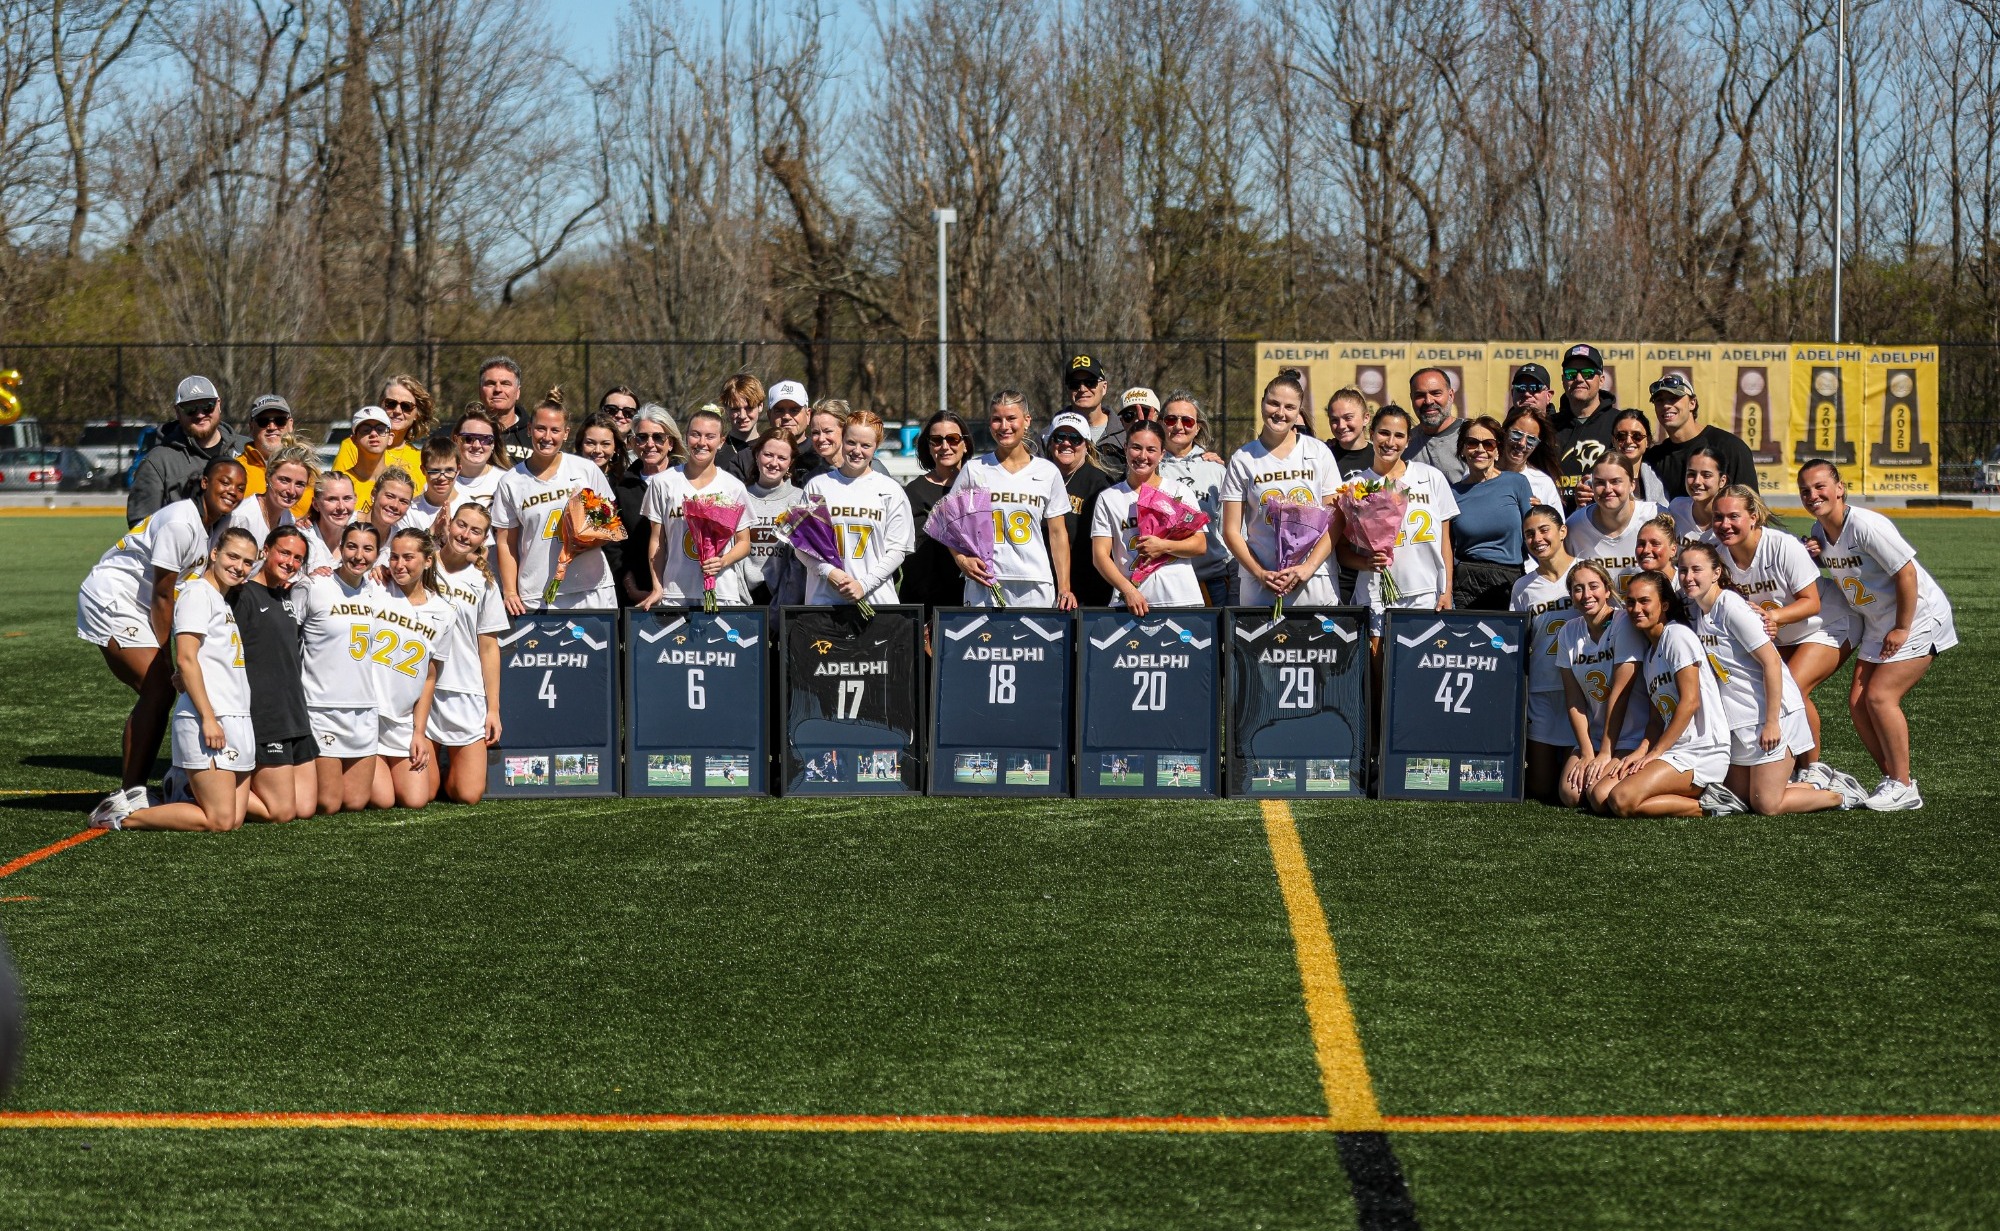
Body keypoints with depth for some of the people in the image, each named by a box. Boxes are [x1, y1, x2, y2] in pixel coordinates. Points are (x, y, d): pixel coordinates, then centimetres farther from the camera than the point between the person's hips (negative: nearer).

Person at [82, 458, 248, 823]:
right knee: (159, 686, -17)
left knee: (156, 690, 6)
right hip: (110, 598, -9)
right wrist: (167, 654, -11)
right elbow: (162, 595, -18)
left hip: (135, 604, 9)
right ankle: (129, 793, -16)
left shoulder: (219, 522, 2)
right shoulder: (180, 524, -24)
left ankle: (131, 790, 11)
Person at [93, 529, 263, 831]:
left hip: (237, 722, 10)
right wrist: (208, 717, -20)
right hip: (208, 721, -10)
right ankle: (125, 815, -1)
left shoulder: (224, 601, 22)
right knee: (220, 821, -11)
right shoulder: (197, 593, -7)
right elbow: (185, 659, -16)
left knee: (235, 819, 4)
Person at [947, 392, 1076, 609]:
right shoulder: (974, 469, 6)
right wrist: (962, 559, -9)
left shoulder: (1047, 471, 8)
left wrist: (1065, 588, 4)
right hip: (984, 584, -1)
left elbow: (1058, 533, 10)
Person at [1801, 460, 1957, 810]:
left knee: (1880, 696, -17)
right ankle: (1894, 779, 11)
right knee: (1858, 701, 0)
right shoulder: (1819, 531, 0)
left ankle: (1903, 787, -7)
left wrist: (1902, 629, -19)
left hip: (1917, 618, -8)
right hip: (1877, 624, 9)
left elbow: (1906, 573, -24)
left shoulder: (1866, 525, -25)